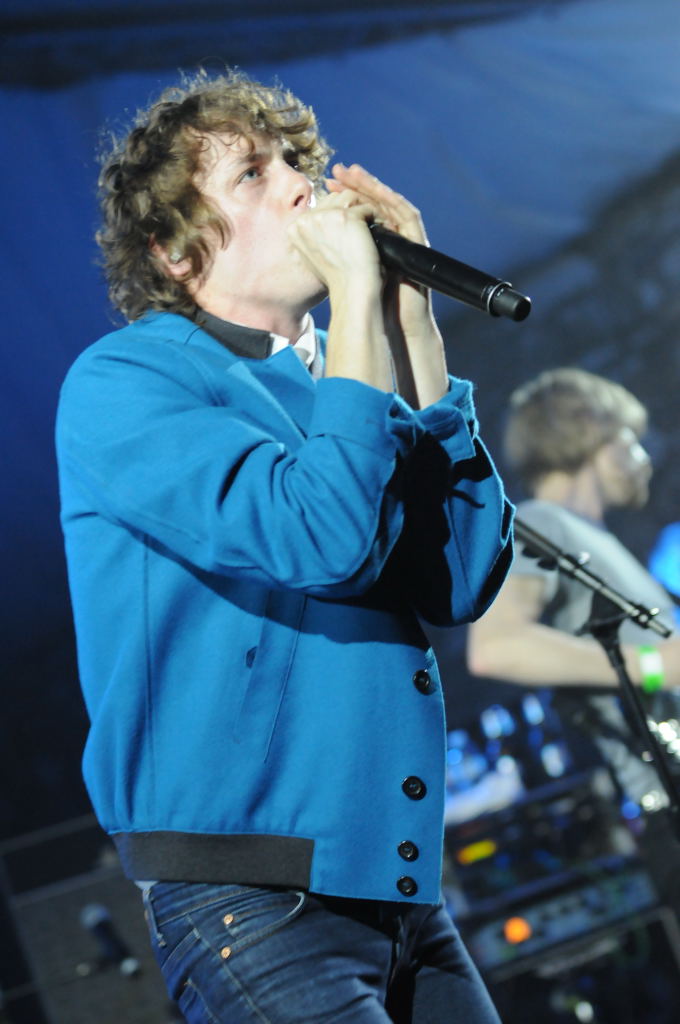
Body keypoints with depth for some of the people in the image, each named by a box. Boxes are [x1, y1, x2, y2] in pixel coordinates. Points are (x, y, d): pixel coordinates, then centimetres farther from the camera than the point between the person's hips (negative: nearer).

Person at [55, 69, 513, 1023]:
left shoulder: (320, 388, 13)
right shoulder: (122, 382, -7)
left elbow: (461, 580, 0)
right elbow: (328, 536, -23)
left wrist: (410, 318, 0)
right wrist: (358, 297, -14)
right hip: (252, 906, -7)